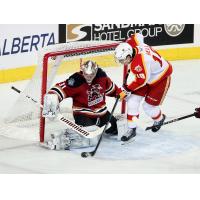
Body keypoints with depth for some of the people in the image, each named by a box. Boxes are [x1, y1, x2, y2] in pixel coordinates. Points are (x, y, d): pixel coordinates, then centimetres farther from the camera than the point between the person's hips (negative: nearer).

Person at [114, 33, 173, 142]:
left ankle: (159, 118, 33)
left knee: (149, 106, -1)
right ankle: (131, 129, 5)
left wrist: (126, 90, -21)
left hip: (161, 77, -8)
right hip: (145, 74, 8)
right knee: (132, 101, -3)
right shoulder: (130, 44, -17)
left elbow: (141, 80, -32)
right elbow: (138, 36, 5)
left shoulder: (139, 61, -40)